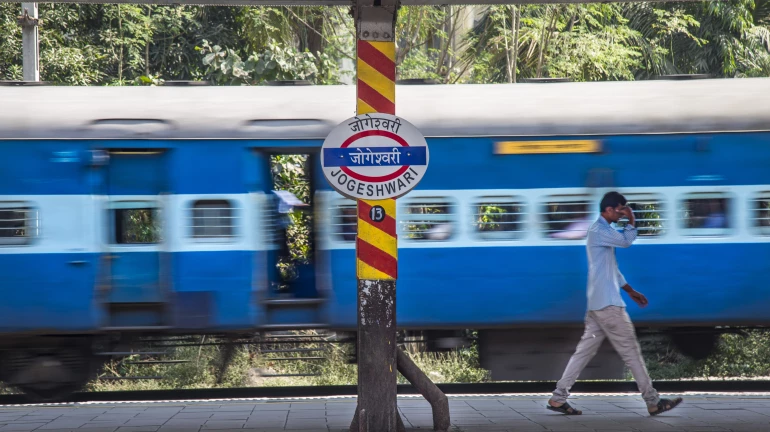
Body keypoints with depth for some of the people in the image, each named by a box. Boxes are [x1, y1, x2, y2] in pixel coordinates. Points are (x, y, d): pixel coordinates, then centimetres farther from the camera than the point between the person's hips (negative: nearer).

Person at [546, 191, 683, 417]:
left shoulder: (604, 231, 20)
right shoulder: (598, 231, -13)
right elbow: (626, 240, -24)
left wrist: (631, 291, 25)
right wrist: (631, 220, -6)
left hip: (600, 303, 10)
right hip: (607, 303, -10)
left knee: (585, 350, 7)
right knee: (631, 351, -5)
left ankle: (558, 398, 5)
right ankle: (653, 402, -1)